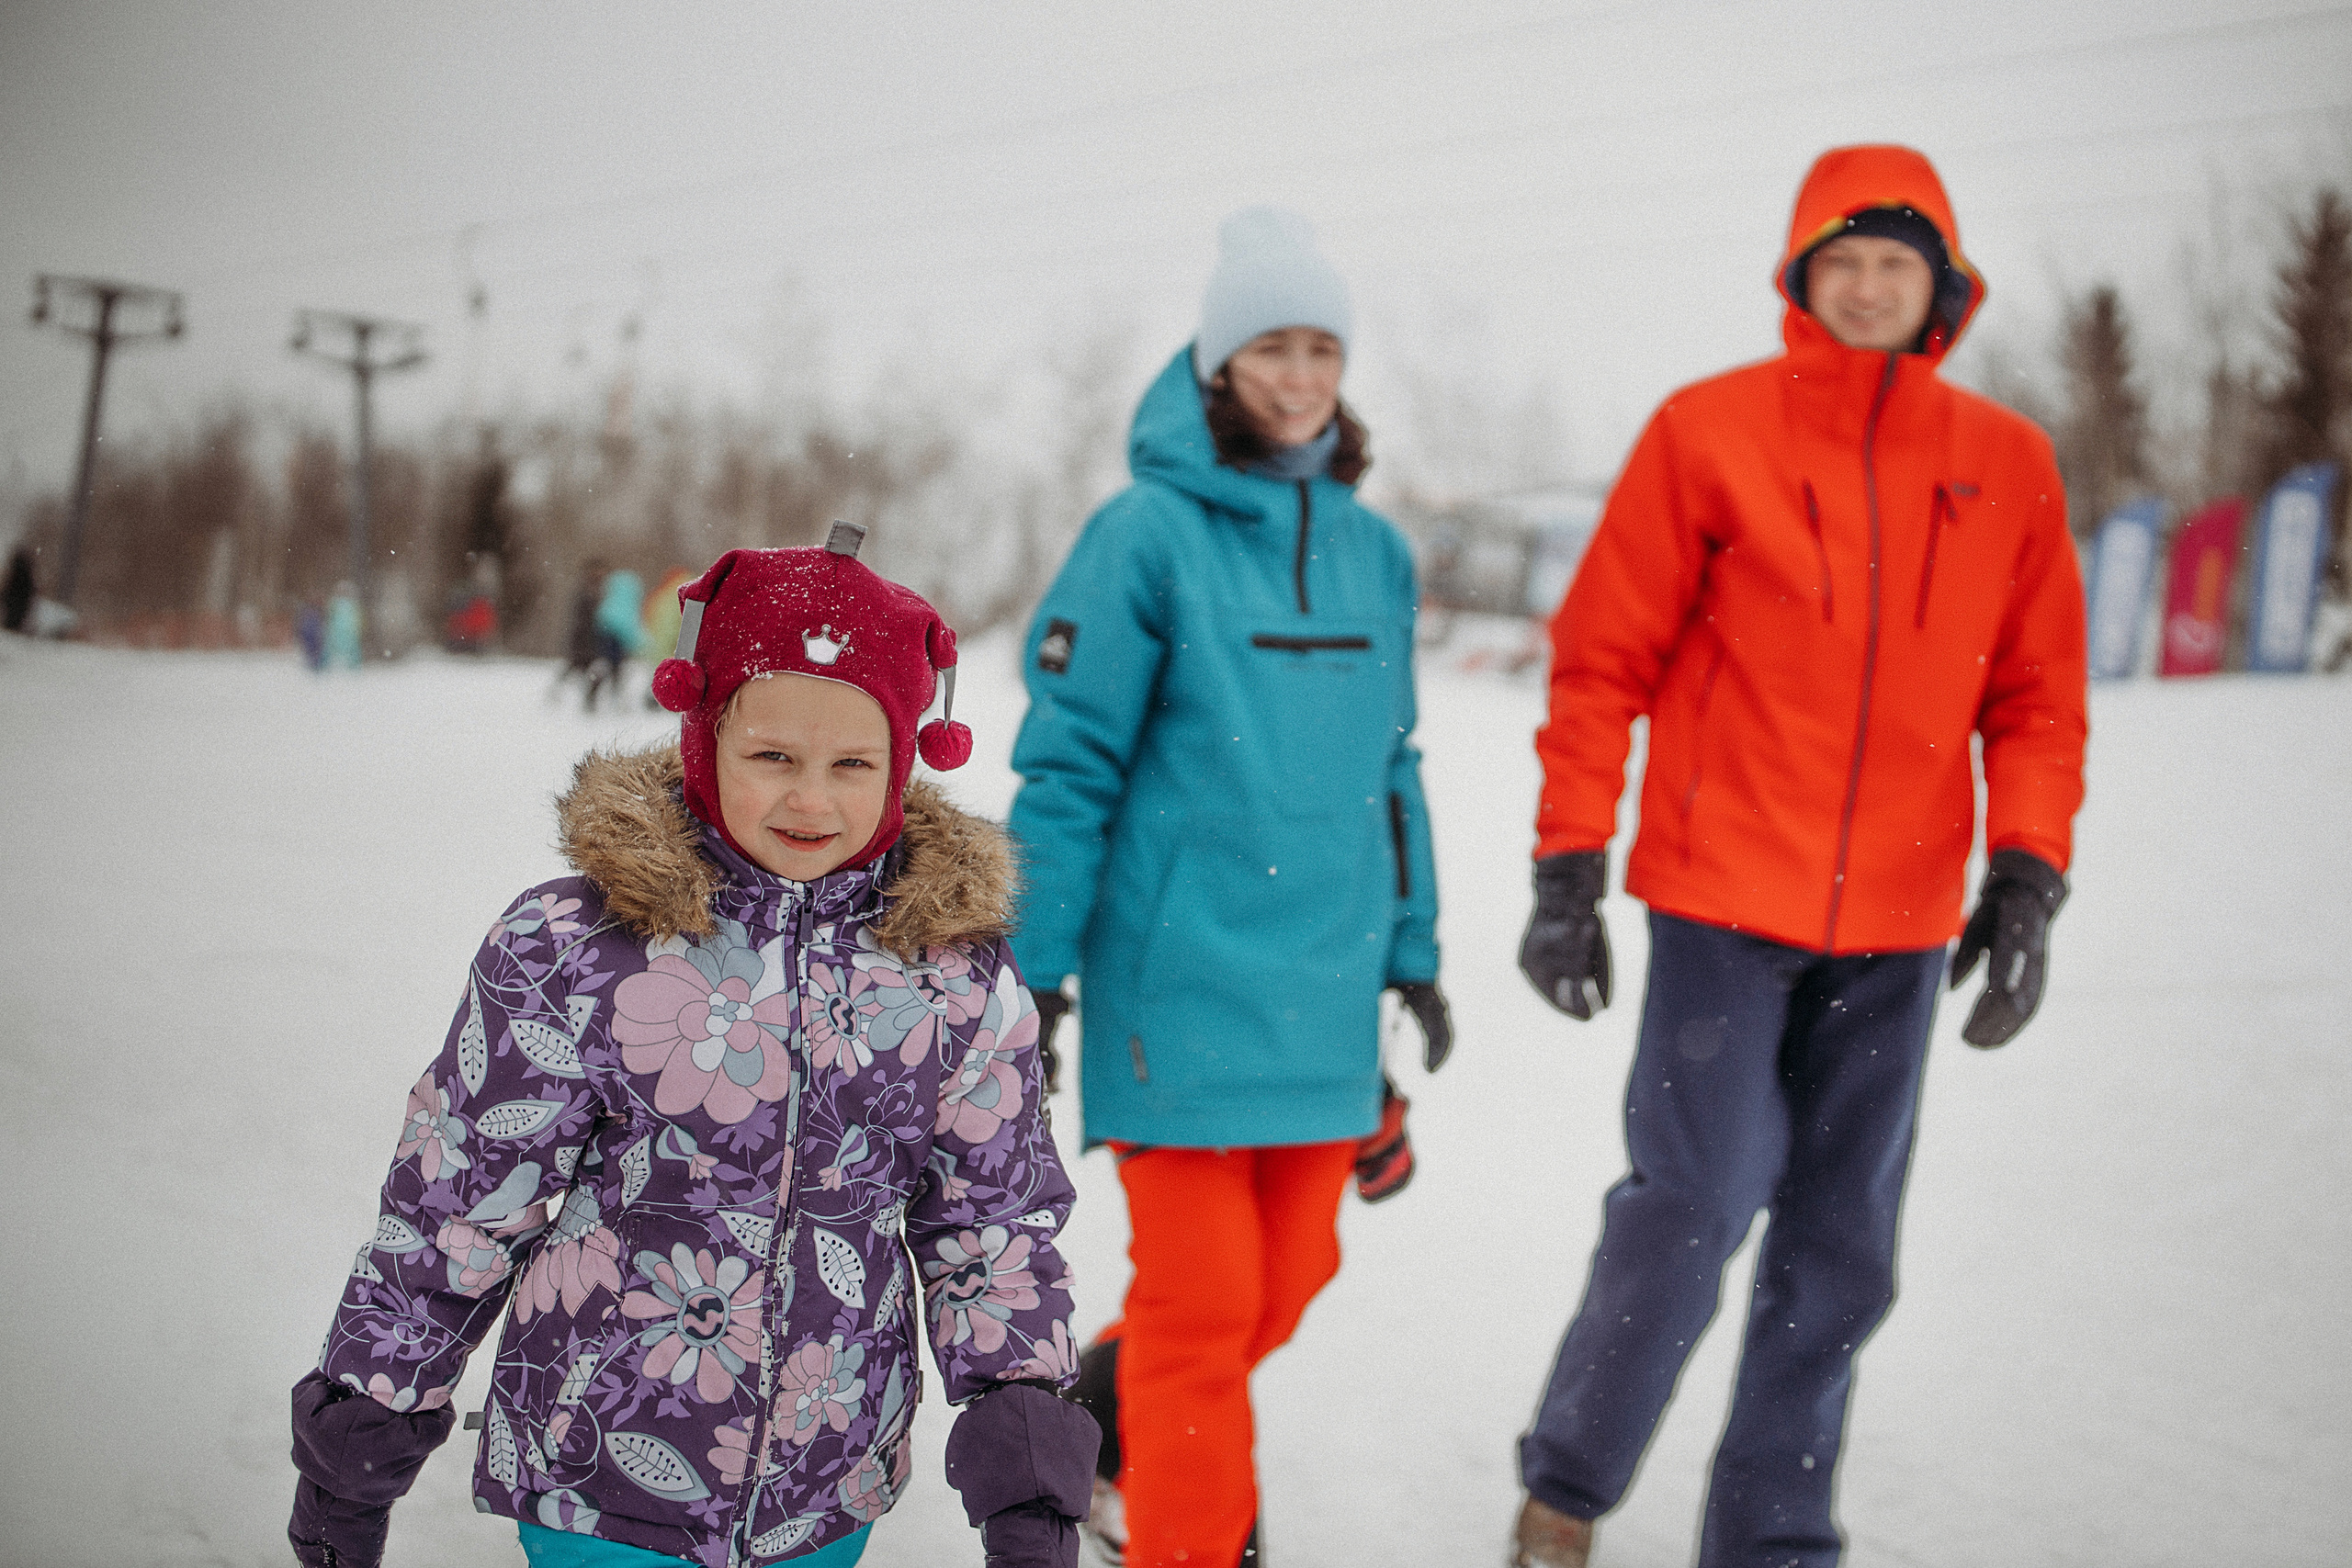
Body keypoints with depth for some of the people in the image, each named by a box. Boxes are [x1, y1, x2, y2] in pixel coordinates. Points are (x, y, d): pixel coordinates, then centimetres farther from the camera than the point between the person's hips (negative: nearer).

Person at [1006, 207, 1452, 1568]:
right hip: (1181, 979, -6)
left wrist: (1415, 952, 15)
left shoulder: (1376, 552, 9)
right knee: (1201, 1292, -1)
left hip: (1325, 981, 6)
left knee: (1293, 1270, 15)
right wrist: (1033, 965, -9)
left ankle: (1111, 1424, 41)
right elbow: (1067, 761, -8)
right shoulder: (1151, 532, -8)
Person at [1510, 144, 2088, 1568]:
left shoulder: (2008, 465, 6)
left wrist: (2029, 879, -1)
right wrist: (1568, 868, -5)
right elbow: (1603, 660, -2)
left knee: (1844, 1249, 9)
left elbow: (2037, 694, 10)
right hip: (1724, 897, -4)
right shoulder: (1709, 432, -3)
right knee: (1692, 1209, -6)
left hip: (1900, 927, 4)